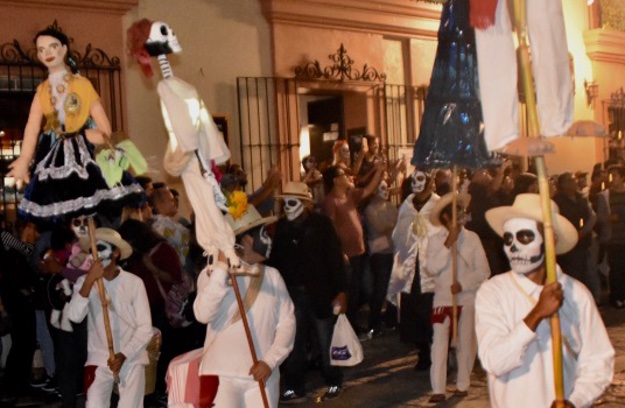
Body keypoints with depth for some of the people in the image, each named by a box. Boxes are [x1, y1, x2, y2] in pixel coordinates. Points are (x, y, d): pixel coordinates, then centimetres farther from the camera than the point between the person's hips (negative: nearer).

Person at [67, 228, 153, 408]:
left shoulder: (134, 282, -6)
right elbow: (74, 316, -18)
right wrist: (89, 280, -24)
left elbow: (145, 328, -6)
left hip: (131, 358, -1)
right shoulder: (85, 281, -1)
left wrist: (123, 355, -15)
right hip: (99, 358, 1)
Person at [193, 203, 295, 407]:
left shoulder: (272, 276, 7)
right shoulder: (214, 273, -4)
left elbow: (287, 322, 3)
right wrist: (222, 268, -21)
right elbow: (203, 314, -21)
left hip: (262, 374, 4)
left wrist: (270, 361, -10)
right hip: (222, 374, -4)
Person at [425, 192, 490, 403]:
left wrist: (462, 283, -14)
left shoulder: (472, 238, -2)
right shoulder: (435, 239, -1)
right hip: (443, 298, 0)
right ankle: (438, 389, -3)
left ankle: (463, 385, 23)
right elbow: (431, 269, -12)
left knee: (466, 343, 9)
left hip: (468, 297, 1)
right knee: (439, 343, -6)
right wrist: (448, 244, -16)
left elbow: (483, 271, -3)